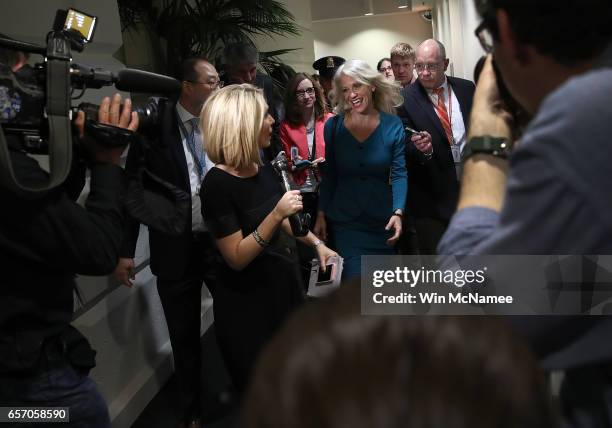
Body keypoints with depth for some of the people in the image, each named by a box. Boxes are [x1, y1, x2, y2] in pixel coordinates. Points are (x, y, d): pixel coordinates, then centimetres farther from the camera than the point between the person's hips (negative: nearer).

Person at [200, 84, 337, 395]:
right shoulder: (218, 184, -24)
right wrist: (276, 214, -30)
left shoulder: (264, 170, -1)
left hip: (282, 280, 8)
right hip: (247, 299, -7)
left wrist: (316, 243, 7)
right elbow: (237, 258, -24)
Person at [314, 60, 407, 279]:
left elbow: (399, 174, -7)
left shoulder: (393, 125, -4)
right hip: (344, 221, 0)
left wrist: (398, 213, -20)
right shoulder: (333, 126, -2)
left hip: (382, 221, 1)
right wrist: (321, 215, 1)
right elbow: (329, 175, 4)